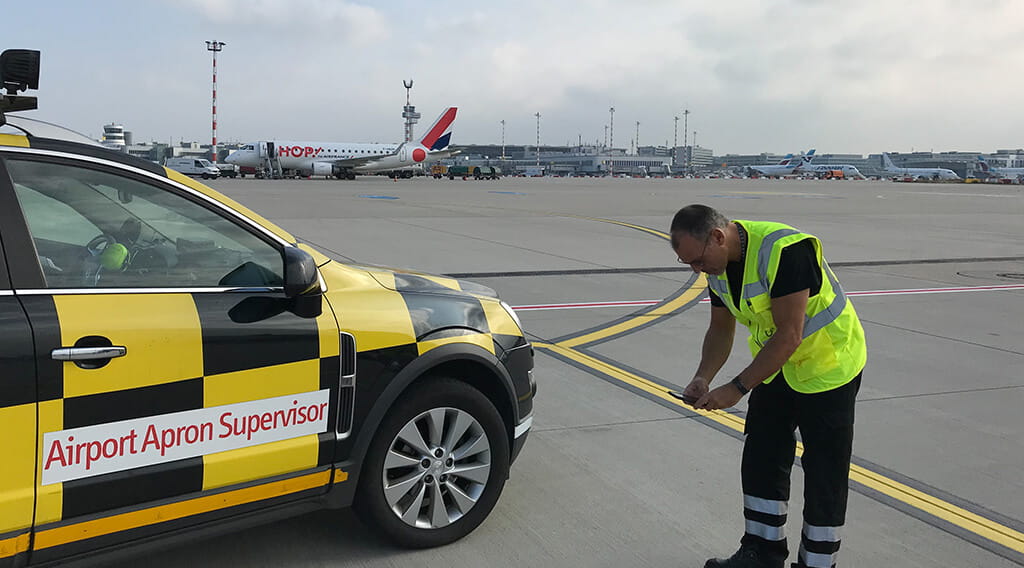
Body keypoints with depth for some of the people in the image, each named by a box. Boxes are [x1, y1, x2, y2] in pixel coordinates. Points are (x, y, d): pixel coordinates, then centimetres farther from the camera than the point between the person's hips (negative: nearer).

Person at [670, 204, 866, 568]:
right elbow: (721, 329, 5)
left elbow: (789, 336, -32)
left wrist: (737, 388, -28)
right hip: (775, 366, 8)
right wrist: (703, 378, -11)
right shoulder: (718, 264, -6)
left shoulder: (784, 251, -32)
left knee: (824, 473, 1)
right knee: (760, 460, 12)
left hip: (828, 367, -8)